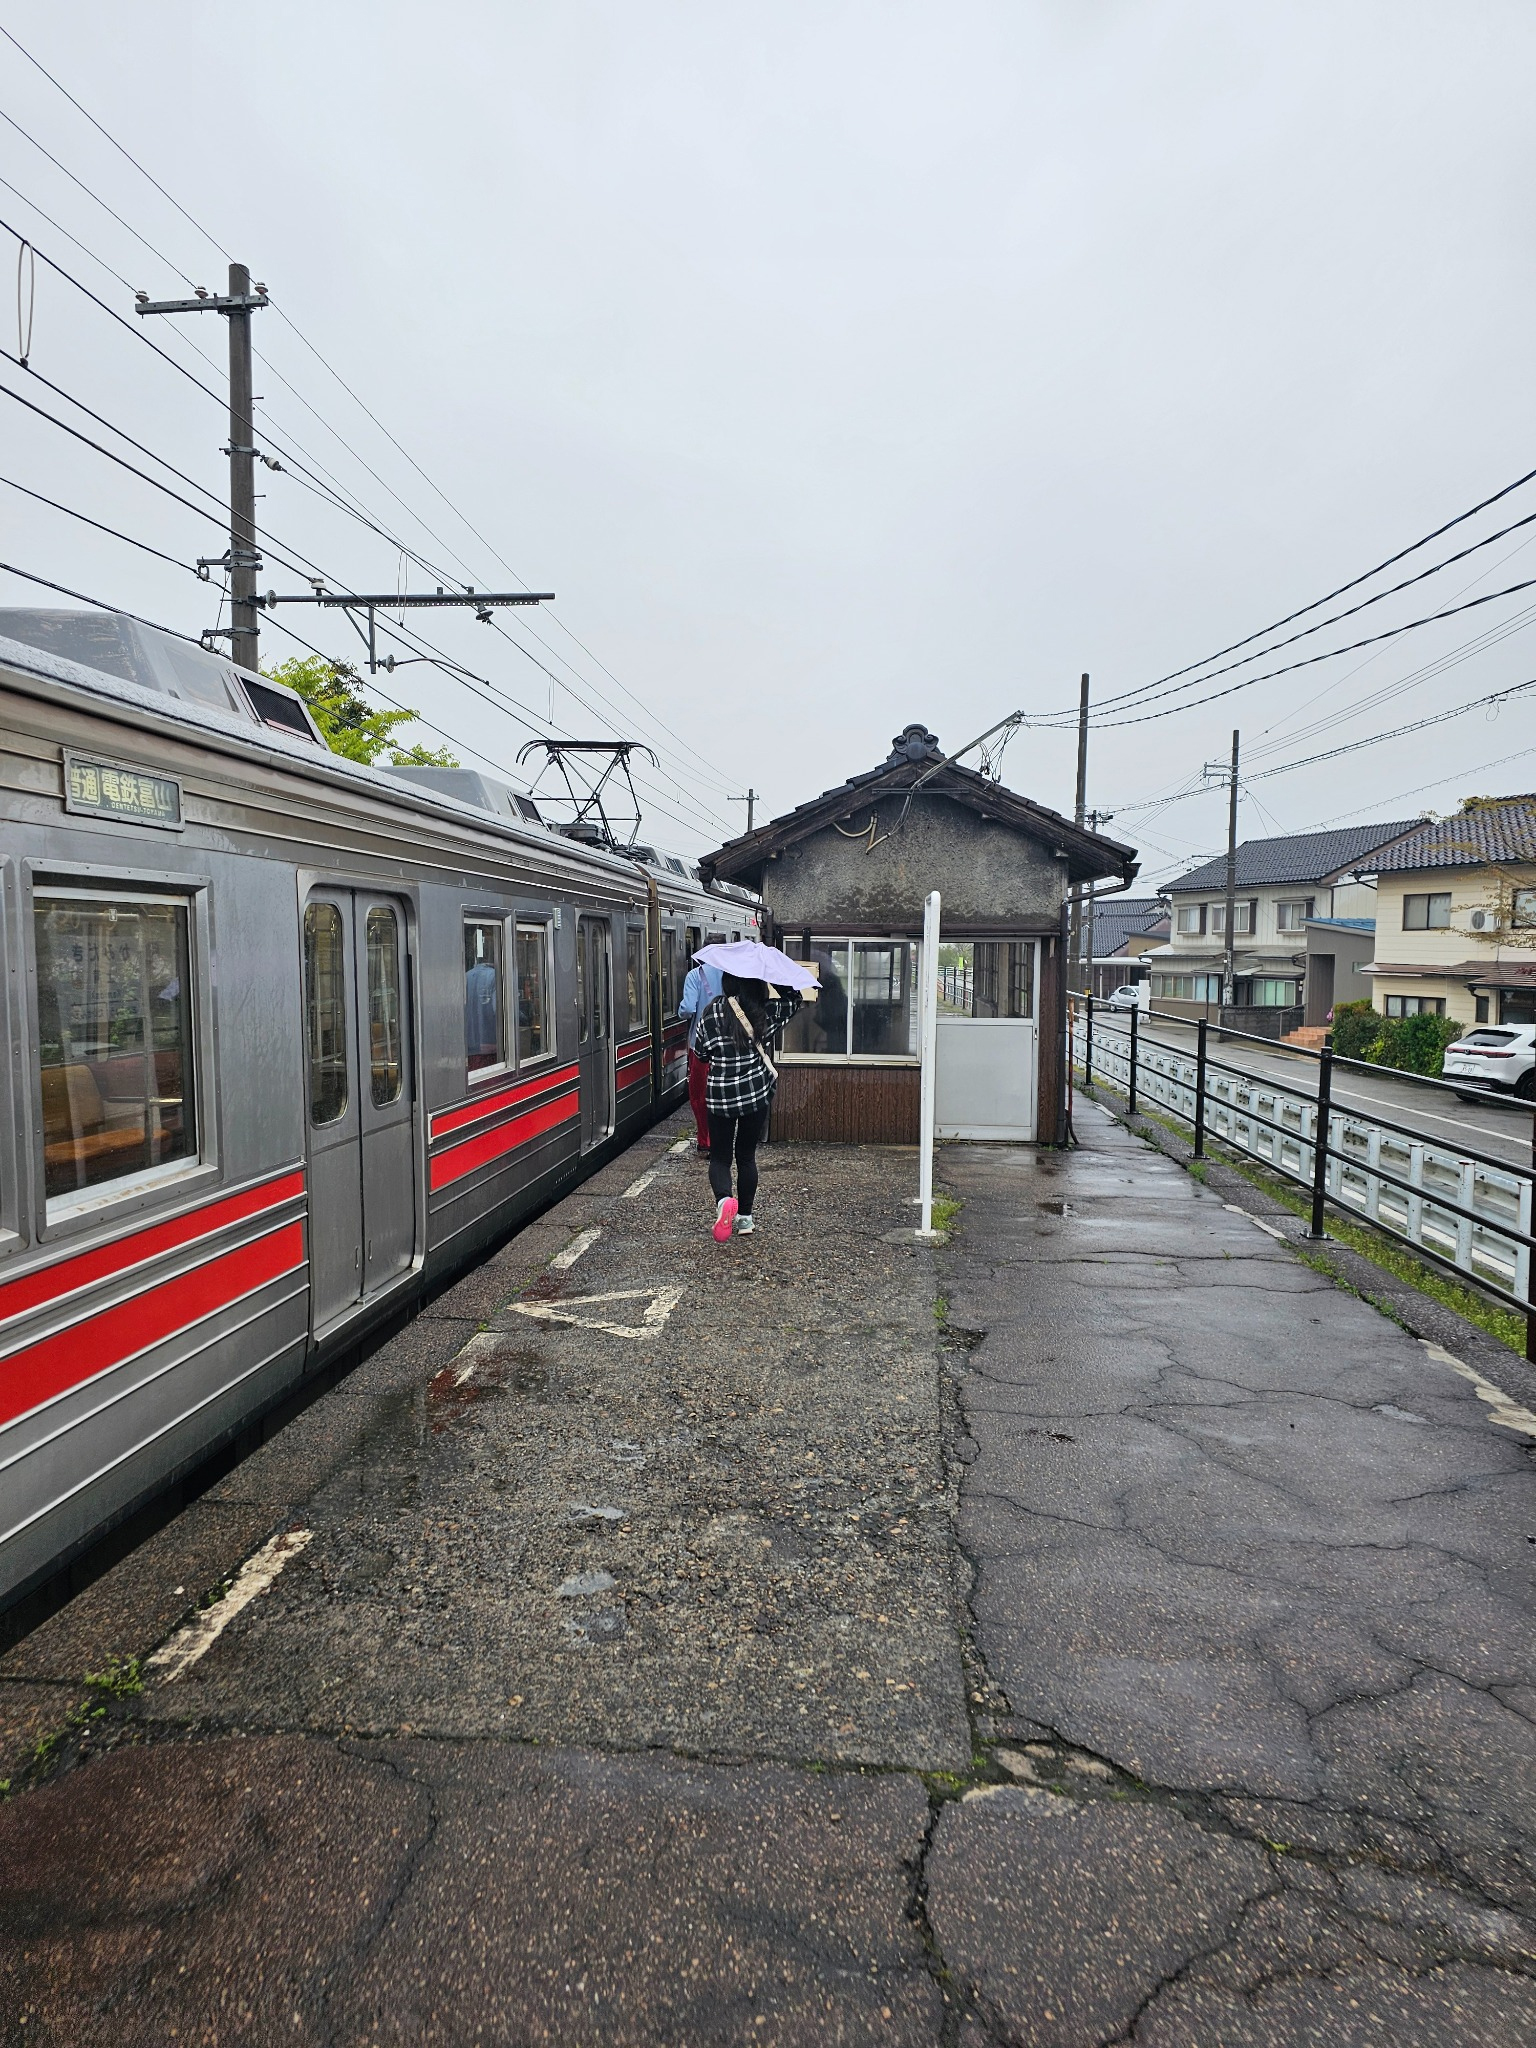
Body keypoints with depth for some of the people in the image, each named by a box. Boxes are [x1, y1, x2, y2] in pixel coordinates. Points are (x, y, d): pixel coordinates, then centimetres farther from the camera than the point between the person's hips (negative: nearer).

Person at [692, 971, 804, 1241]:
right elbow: (793, 999, 15)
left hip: (720, 1096, -2)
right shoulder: (766, 1011, -4)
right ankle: (745, 1217, 20)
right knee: (747, 1156, 16)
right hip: (756, 1094, 2)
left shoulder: (712, 1013, -9)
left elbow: (702, 1052, 0)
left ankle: (723, 1199, -19)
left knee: (719, 1157, 9)